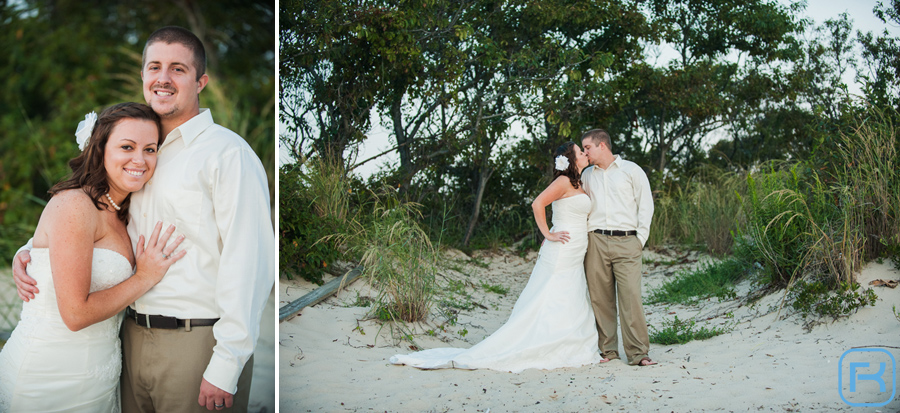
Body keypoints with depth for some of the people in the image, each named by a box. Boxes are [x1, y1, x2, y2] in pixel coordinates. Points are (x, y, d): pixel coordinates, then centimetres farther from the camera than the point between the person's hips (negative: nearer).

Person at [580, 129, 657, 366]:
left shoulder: (631, 170, 7)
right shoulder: (586, 175, 17)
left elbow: (646, 204, 5)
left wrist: (640, 239, -1)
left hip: (626, 242, -3)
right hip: (595, 241, 3)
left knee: (631, 296, -10)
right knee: (600, 297, 2)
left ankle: (638, 353, -6)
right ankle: (607, 349, 11)